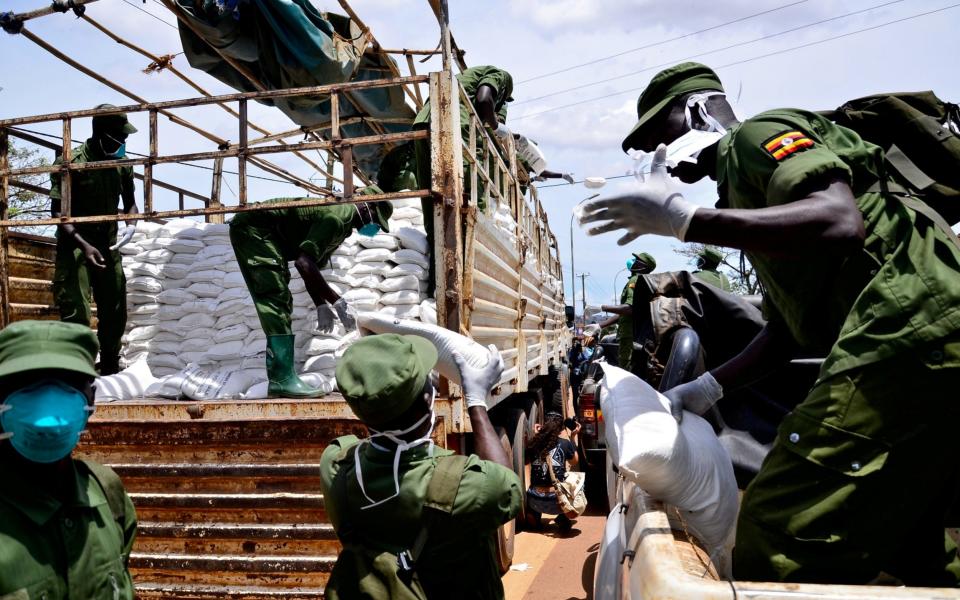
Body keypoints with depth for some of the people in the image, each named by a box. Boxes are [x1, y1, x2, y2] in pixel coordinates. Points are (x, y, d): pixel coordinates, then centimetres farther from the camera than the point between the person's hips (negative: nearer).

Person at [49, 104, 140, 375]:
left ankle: (110, 371, 28)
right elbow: (57, 212, -14)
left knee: (115, 312, 12)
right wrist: (84, 245, -26)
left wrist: (130, 226, -6)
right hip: (75, 246, -6)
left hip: (108, 245, 6)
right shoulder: (71, 162, -13)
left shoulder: (122, 164, 3)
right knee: (76, 315, -14)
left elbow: (129, 203, 16)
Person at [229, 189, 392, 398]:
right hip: (253, 229, -11)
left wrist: (322, 306, 5)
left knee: (280, 304, 7)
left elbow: (311, 266, 14)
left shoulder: (343, 225, 10)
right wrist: (337, 302, -27)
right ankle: (284, 380, -20)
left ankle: (279, 381, 8)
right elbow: (303, 263, -31)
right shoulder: (336, 218, -22)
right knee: (277, 301, -17)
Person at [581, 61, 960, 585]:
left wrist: (684, 220, -22)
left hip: (907, 325, -11)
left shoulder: (758, 135, 1)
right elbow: (784, 331, 27)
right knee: (906, 545, 22)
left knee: (782, 535, -14)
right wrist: (707, 388, 20)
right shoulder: (746, 180, 29)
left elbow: (842, 221, -22)